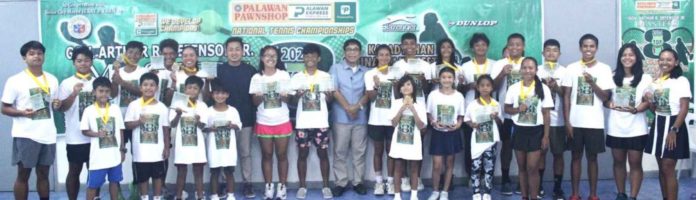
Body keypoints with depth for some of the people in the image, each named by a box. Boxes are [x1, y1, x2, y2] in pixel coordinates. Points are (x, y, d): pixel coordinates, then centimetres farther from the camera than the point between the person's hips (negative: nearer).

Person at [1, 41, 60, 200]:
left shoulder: (52, 80, 10)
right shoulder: (15, 80, -4)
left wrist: (57, 105, -4)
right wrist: (22, 112, -21)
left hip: (48, 135, 4)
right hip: (25, 135, -4)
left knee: (43, 174, 12)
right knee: (23, 174, 2)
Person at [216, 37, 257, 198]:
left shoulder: (250, 70, 1)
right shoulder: (218, 70, 1)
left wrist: (254, 119, 1)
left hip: (245, 119, 0)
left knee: (245, 153, 6)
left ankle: (247, 184, 14)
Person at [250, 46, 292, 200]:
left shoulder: (284, 75, 2)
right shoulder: (257, 78, 2)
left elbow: (289, 99, 1)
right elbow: (255, 102, 2)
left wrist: (283, 96, -21)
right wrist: (259, 96, -20)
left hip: (282, 121, 0)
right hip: (263, 122, 0)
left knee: (282, 155, 4)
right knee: (266, 155, 5)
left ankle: (282, 187, 12)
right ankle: (269, 187, 13)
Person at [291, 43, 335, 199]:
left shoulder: (326, 77, 4)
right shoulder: (297, 78, 4)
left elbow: (330, 100, 7)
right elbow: (293, 102, 5)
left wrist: (329, 95, -15)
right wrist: (297, 95, -17)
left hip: (321, 122, 0)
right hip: (302, 122, 0)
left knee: (323, 153, 4)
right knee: (302, 154, 5)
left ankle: (325, 186, 13)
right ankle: (302, 186, 14)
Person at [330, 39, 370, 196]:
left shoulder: (365, 71, 10)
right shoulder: (336, 68, 3)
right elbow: (334, 90, -6)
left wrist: (358, 106, -14)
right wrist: (348, 108, -14)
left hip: (361, 117, 2)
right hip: (341, 117, -2)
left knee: (359, 151, 6)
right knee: (340, 152, 1)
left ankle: (358, 181, 15)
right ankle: (340, 183, 8)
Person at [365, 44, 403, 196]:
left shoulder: (397, 73, 1)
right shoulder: (370, 74, -1)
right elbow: (371, 97, -7)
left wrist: (396, 86, -17)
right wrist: (376, 86, -25)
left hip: (393, 118, 0)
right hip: (376, 119, 0)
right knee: (378, 151, 9)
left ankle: (390, 181, 16)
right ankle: (379, 181, 18)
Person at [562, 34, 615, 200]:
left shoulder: (604, 69, 0)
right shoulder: (572, 68, 1)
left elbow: (605, 97, -4)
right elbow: (566, 96, 2)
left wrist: (592, 83, -20)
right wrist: (567, 121, -4)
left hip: (595, 123, -1)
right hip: (575, 122, 1)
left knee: (592, 157, 6)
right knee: (576, 157, 7)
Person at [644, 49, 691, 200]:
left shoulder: (681, 81, -8)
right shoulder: (655, 82, 11)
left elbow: (684, 108, -14)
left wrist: (674, 130, -20)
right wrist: (649, 101, -4)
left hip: (673, 125, -6)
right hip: (658, 125, 6)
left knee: (668, 168, -9)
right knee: (662, 167, 10)